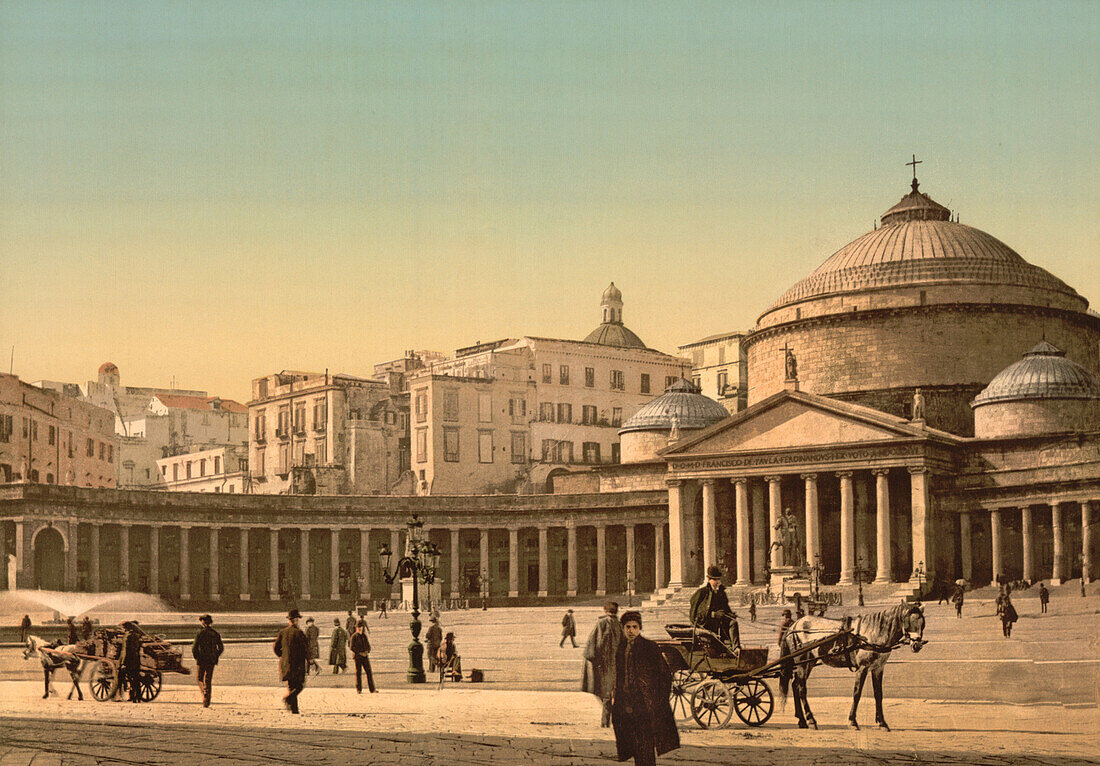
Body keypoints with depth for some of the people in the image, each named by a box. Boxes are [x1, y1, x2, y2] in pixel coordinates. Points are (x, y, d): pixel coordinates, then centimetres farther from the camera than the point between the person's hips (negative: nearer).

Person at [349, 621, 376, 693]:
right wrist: (360, 653, -12)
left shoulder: (364, 636, 13)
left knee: (369, 672, 1)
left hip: (365, 656, 4)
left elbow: (368, 646, 16)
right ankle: (358, 690, 3)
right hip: (357, 656, -4)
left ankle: (372, 689, 4)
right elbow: (352, 647, -7)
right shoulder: (354, 636, -1)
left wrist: (367, 652, -4)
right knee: (358, 672, -2)